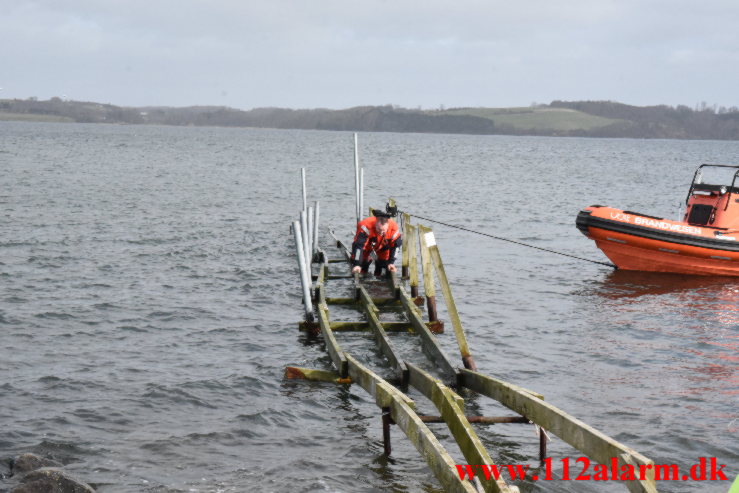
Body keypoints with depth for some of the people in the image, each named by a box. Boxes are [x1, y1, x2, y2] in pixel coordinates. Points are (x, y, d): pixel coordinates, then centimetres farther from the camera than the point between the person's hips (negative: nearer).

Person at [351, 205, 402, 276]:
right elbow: (358, 245, -45)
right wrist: (356, 264, -48)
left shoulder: (393, 228, -35)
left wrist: (391, 262, -19)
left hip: (382, 246, 2)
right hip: (366, 246, -2)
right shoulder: (366, 226, -46)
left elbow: (395, 246, -18)